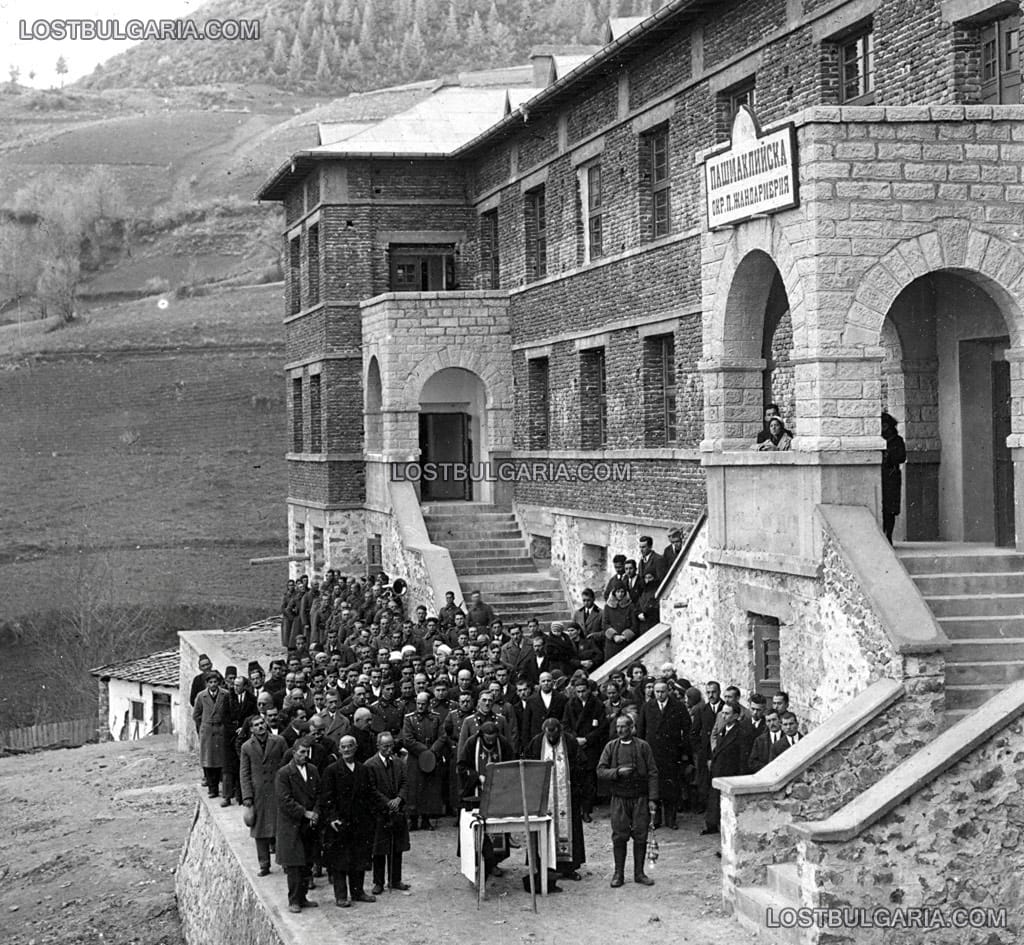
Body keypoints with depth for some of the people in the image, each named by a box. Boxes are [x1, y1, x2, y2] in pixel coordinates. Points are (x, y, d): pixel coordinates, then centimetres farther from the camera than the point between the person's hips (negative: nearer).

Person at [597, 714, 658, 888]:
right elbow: (600, 771, 1)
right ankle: (618, 874, 9)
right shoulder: (611, 747, 6)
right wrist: (617, 772, -16)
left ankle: (639, 873, 12)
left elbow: (652, 773, 1)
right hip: (619, 798, 0)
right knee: (619, 836, 0)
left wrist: (652, 799, -5)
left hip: (640, 798, 0)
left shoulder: (643, 746, 2)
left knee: (640, 836, 2)